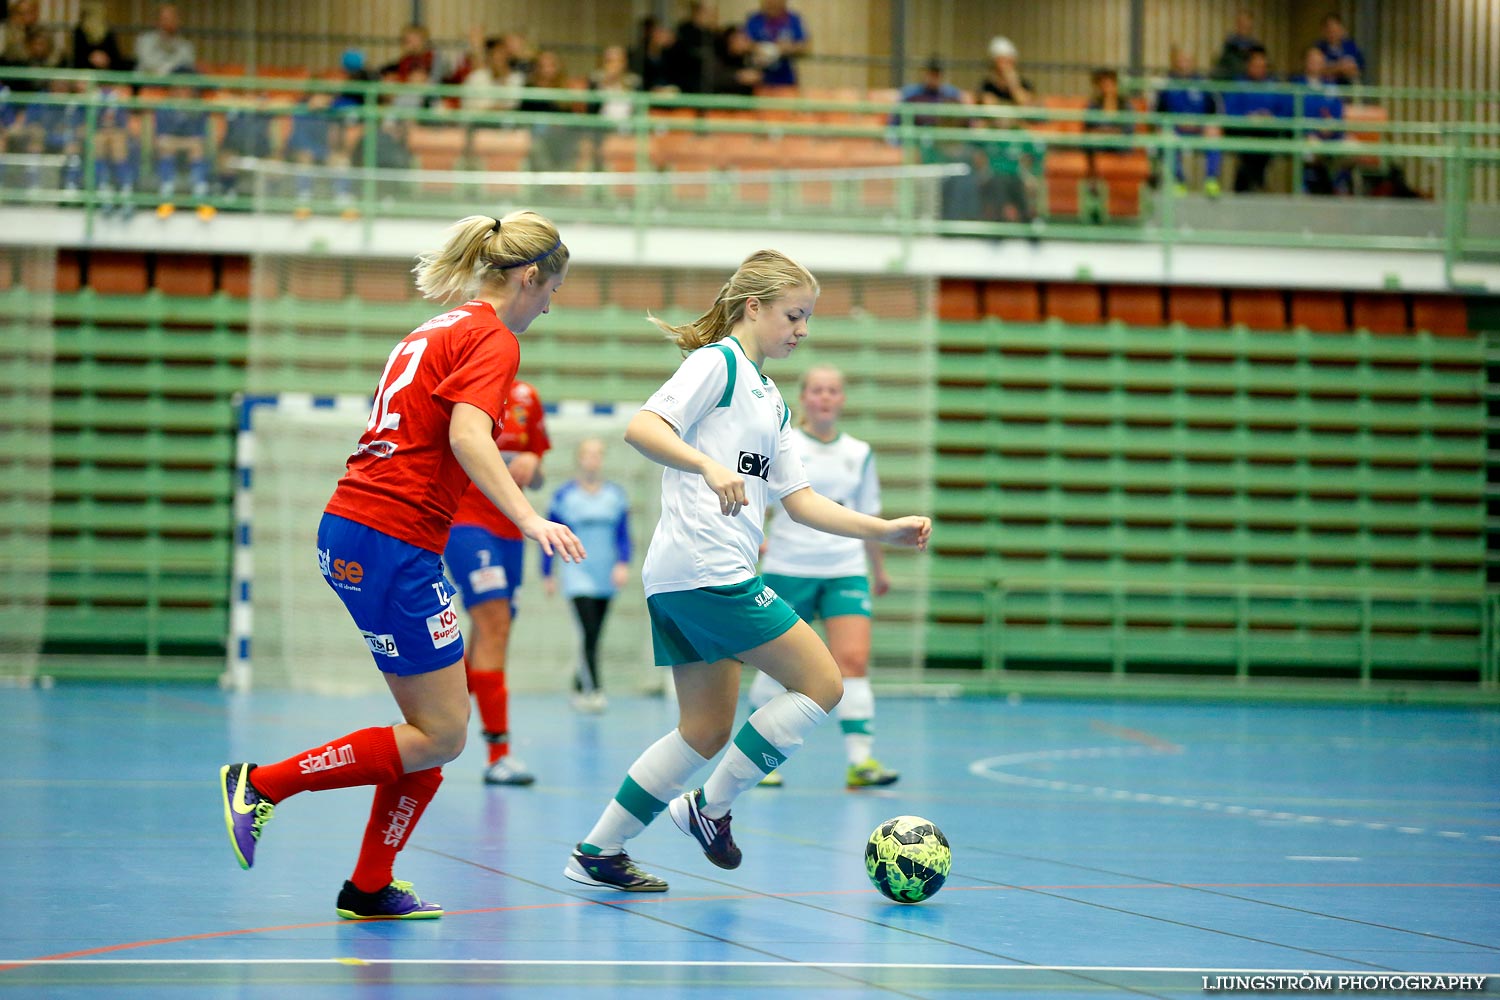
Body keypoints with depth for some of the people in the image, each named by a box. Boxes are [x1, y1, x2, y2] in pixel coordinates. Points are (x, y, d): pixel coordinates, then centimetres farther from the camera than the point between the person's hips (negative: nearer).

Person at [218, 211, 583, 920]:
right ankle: (261, 785, -2)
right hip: (390, 540, -10)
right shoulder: (492, 339, -8)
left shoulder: (437, 330, 20)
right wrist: (530, 520, -34)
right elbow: (468, 436, -24)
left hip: (352, 533, 10)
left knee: (434, 726, 12)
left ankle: (369, 889, 14)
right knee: (439, 737, -5)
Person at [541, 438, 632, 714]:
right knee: (590, 634, -16)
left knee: (594, 636, 8)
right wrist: (547, 575, 4)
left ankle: (579, 687, 23)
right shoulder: (565, 496, -2)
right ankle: (594, 690, -19)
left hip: (606, 578, 4)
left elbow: (623, 535, 7)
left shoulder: (616, 495, 5)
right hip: (577, 575, -4)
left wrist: (623, 564, -9)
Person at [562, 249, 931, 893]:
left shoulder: (770, 399, 24)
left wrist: (885, 530, 13)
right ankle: (710, 806, 1)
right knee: (820, 684, -6)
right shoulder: (718, 362, -5)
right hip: (707, 568, -10)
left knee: (707, 730, 11)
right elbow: (642, 428, -19)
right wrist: (708, 465, -34)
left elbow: (798, 499, 22)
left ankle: (598, 852, 14)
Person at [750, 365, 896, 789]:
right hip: (789, 569, -3)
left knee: (853, 660, -12)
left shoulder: (858, 453, 10)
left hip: (846, 571, 3)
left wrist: (879, 569, 25)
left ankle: (860, 759, -16)